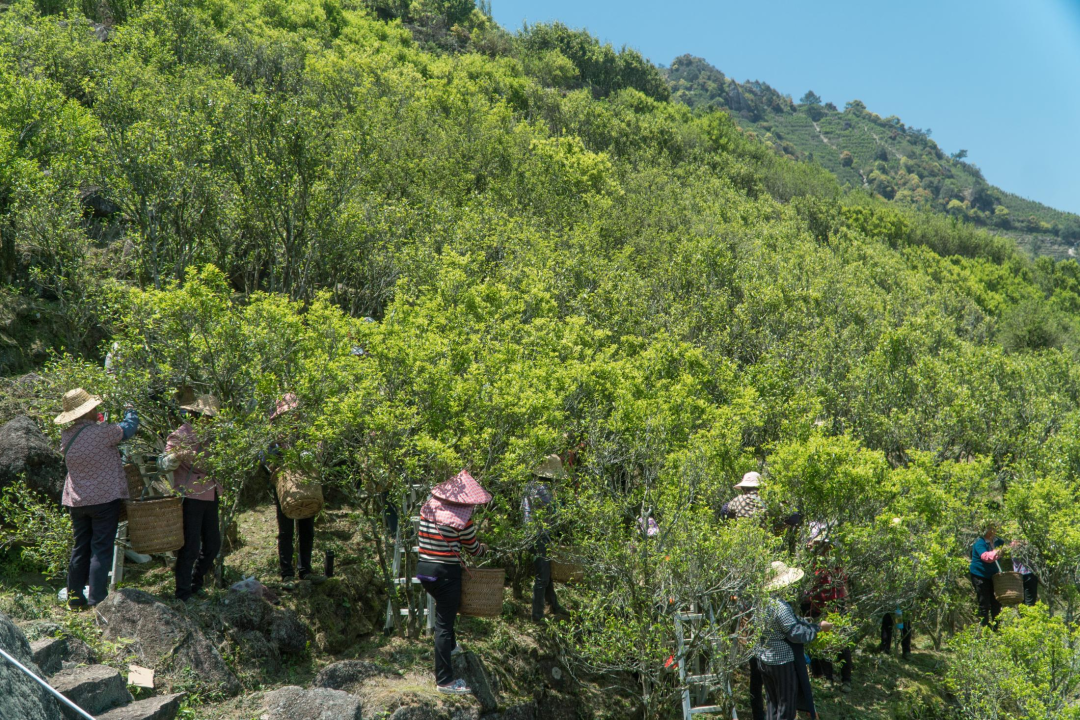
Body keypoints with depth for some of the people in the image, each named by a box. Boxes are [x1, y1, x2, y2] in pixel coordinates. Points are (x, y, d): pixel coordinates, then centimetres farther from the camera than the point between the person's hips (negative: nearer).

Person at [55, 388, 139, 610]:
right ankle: (97, 599, -1)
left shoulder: (66, 436, -1)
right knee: (101, 549, 0)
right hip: (104, 498, -6)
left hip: (76, 501, 6)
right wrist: (130, 411, 18)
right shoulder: (102, 432, -18)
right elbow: (129, 427, -3)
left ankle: (75, 596, 23)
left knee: (80, 548, 16)